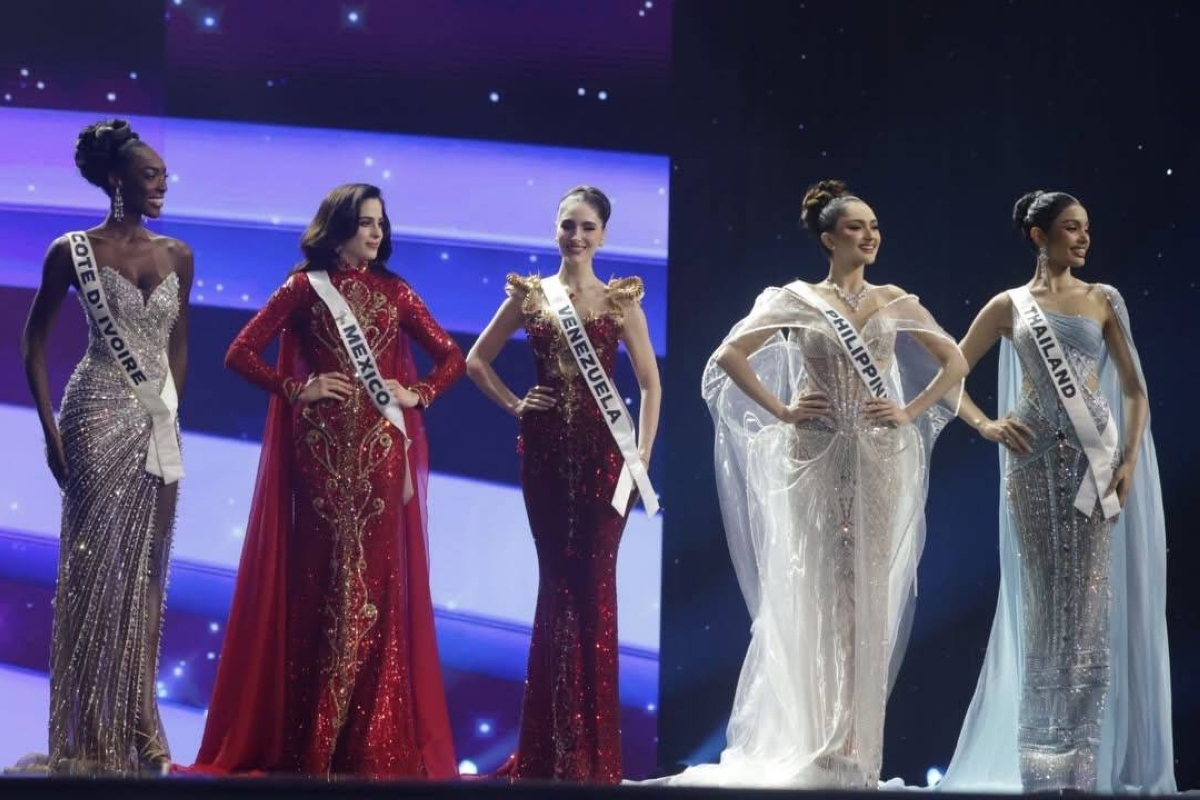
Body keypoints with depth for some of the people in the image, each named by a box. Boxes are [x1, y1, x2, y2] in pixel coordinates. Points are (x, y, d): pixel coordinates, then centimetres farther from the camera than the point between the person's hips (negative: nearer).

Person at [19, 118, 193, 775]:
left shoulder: (177, 256, 8)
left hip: (159, 424, 5)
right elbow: (35, 340, -1)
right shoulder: (73, 251, -5)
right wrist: (49, 426, -7)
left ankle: (137, 725, 13)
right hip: (98, 419, -5)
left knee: (146, 571, 6)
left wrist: (170, 412, 13)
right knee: (96, 566, -3)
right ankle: (90, 737, 3)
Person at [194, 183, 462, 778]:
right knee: (321, 577, -2)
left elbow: (452, 357, 15)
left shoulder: (394, 292, 11)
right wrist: (297, 389, -8)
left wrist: (416, 395, 0)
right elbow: (241, 353, -1)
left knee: (377, 578, 1)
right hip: (322, 450, -2)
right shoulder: (304, 287, 3)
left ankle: (377, 741, 5)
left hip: (380, 451, 3)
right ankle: (311, 740, 3)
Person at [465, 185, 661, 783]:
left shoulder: (621, 299, 4)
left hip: (602, 447, -1)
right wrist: (513, 404, 2)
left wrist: (643, 452, -2)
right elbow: (477, 359, 14)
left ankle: (591, 746, 3)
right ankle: (551, 746, 11)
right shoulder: (530, 294, 6)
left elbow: (650, 381, 5)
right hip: (544, 446, 1)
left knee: (594, 583, -3)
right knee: (556, 581, 4)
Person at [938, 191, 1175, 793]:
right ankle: (1040, 764, 3)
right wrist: (984, 425, -3)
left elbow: (1135, 388, 7)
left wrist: (1130, 460, -5)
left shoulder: (1102, 301, 10)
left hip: (1093, 457, 1)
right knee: (1044, 601, -2)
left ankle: (1082, 762, 0)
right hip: (1035, 459, -1)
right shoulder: (1009, 306, 8)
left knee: (1091, 605, -4)